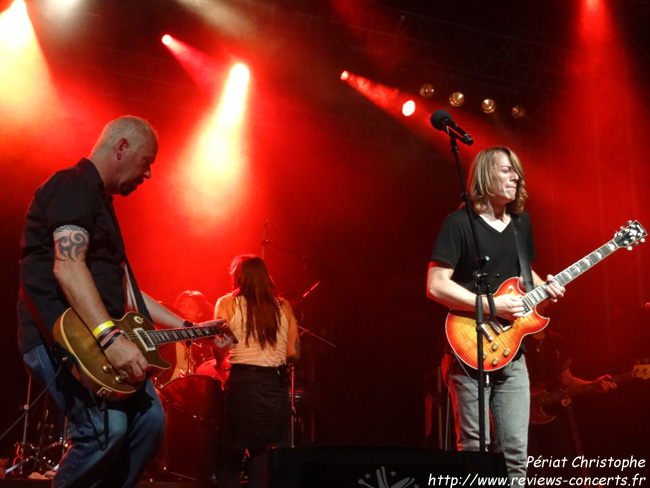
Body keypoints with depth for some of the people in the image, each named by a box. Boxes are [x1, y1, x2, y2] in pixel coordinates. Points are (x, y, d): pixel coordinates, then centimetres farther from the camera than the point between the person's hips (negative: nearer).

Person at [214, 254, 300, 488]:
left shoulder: (227, 304, 1)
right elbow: (294, 352, 6)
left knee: (230, 460, 9)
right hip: (276, 387, 3)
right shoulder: (283, 306, 8)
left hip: (242, 384, -2)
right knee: (265, 465, 10)